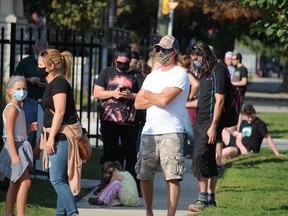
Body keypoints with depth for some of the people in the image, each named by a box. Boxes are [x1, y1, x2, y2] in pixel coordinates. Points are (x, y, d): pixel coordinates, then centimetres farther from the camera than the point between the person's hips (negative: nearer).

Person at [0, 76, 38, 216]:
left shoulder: (18, 108, 15)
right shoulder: (12, 108, -14)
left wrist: (29, 128, 5)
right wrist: (14, 155, -25)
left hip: (20, 147, 10)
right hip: (15, 147, -10)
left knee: (15, 184, 12)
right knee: (25, 182, -14)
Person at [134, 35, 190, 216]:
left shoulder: (180, 75, -3)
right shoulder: (152, 76, 19)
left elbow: (164, 99, -16)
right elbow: (138, 103, 12)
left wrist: (147, 95, 2)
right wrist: (157, 98, -4)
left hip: (171, 133, -7)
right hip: (149, 132, 7)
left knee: (172, 177, -9)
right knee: (144, 174, 9)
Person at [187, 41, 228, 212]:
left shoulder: (218, 70, -11)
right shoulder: (206, 72, 17)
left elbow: (219, 100, -16)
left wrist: (213, 126, -19)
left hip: (210, 123, -9)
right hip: (201, 121, 9)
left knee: (200, 159, -14)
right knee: (209, 161, 11)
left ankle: (203, 199, -13)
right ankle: (210, 198, 14)